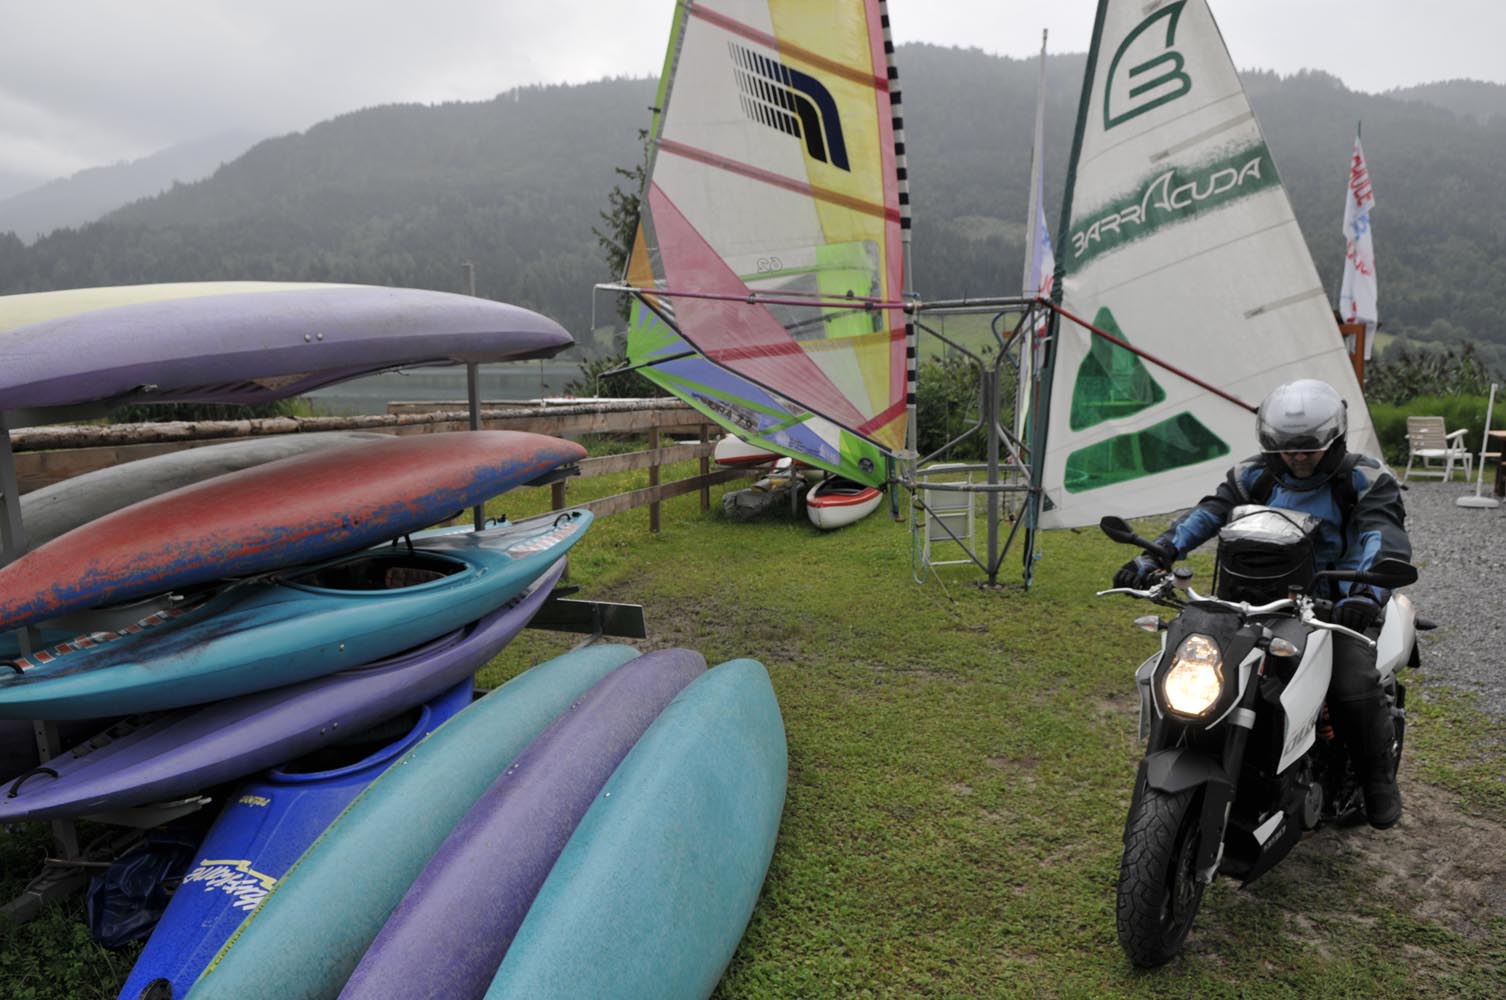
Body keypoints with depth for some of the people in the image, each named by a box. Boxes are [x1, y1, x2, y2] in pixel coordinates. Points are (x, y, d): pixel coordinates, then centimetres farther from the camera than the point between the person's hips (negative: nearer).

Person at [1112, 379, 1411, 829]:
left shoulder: (1365, 479, -6)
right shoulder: (1255, 475, 4)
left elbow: (1386, 540, -21)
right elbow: (1207, 514, -7)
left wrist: (1365, 592, -42)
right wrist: (1153, 557, -24)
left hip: (1341, 604, -3)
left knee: (1355, 687, -24)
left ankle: (1379, 779, 7)